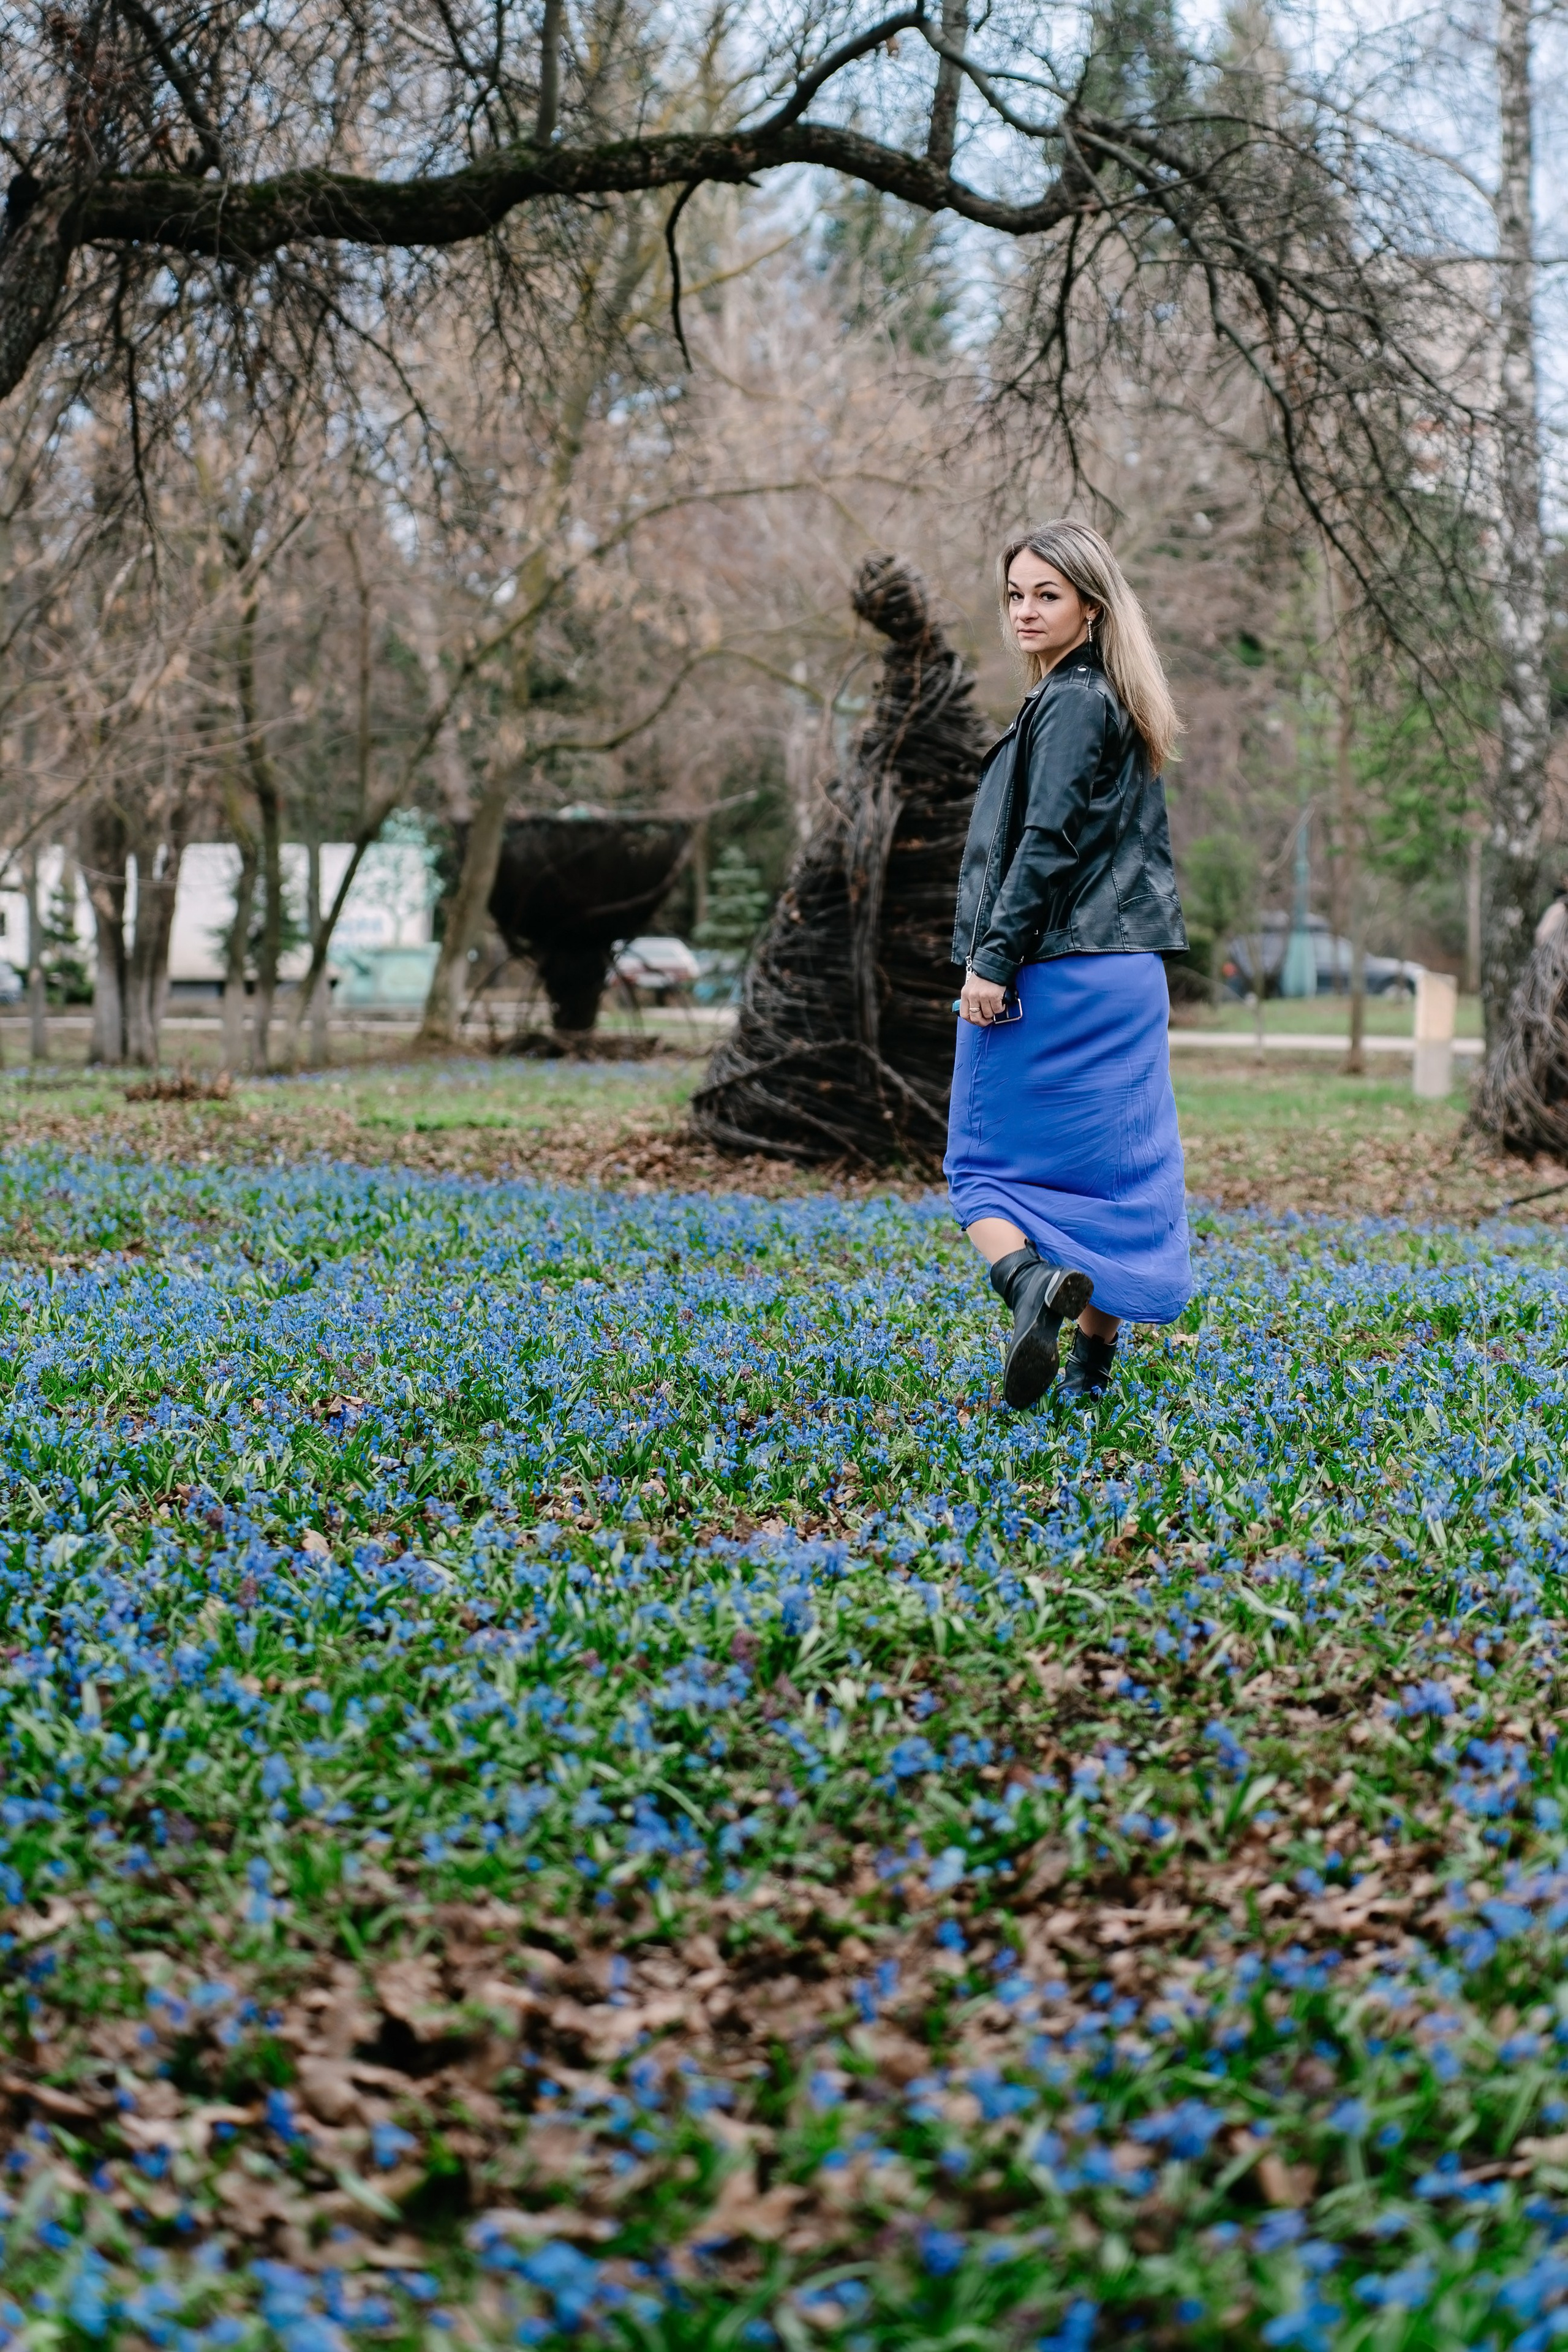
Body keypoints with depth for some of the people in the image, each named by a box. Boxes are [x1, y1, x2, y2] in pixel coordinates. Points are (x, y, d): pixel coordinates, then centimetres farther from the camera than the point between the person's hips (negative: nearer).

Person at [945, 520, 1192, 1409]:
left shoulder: (1069, 702, -11)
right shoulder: (1119, 704, 17)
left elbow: (1047, 843, -18)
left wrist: (992, 959, -17)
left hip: (1048, 970, -8)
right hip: (1128, 975, 8)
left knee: (985, 1165, 1)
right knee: (1113, 1168, 8)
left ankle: (1029, 1278, -23)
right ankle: (1094, 1361, 12)